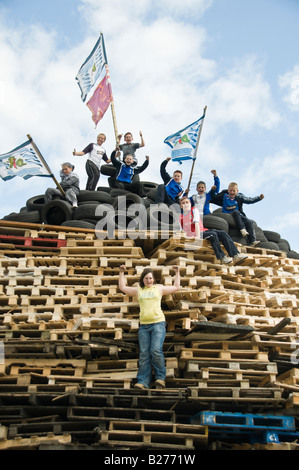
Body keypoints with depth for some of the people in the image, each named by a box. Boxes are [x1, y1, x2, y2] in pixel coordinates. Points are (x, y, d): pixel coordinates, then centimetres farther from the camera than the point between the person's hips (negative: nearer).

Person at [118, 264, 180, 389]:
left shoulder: (159, 288, 14)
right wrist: (121, 273, 23)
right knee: (144, 354, -2)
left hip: (158, 323, -2)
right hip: (143, 325, 3)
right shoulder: (138, 290, 18)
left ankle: (160, 377, -3)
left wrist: (177, 273, 21)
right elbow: (122, 287, 24)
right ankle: (143, 382, -1)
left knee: (156, 350, -17)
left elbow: (176, 287, 21)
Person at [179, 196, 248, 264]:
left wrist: (198, 235, -23)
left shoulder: (194, 210, 5)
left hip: (203, 231, 3)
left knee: (222, 233, -19)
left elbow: (197, 223, -10)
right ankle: (222, 258, -33)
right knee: (213, 234, -31)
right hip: (193, 235, -3)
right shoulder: (181, 218, 6)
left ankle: (235, 255, -28)